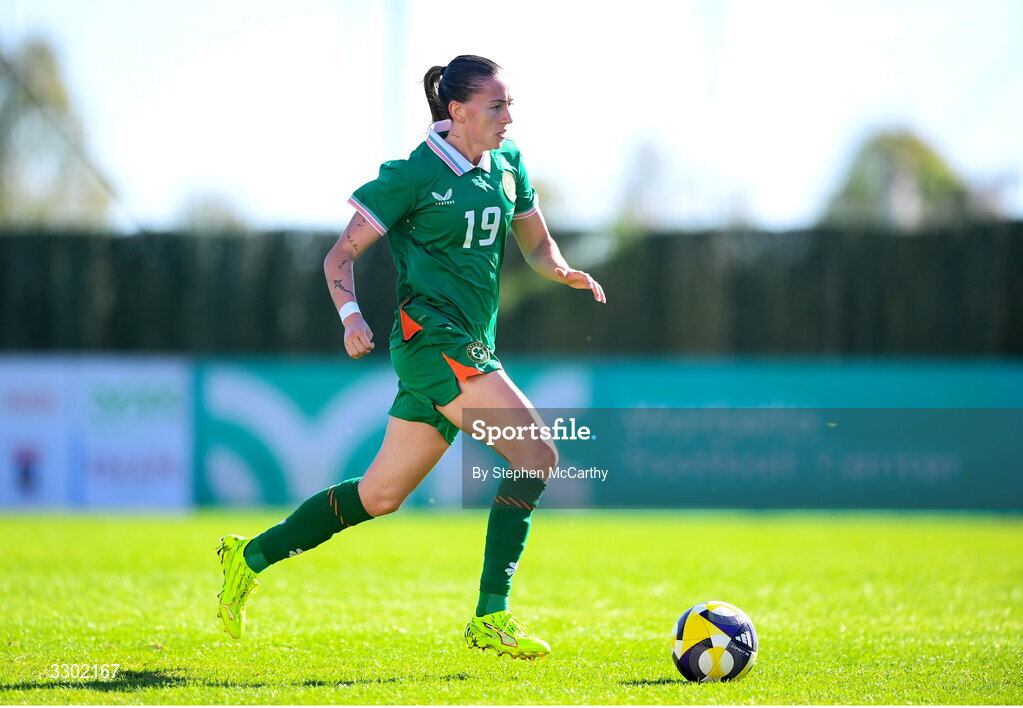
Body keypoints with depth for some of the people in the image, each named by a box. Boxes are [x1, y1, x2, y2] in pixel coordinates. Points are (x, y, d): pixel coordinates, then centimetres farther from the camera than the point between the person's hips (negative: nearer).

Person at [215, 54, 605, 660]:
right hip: (431, 334, -8)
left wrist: (561, 270, 0)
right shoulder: (414, 175, -8)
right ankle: (491, 617, -18)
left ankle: (251, 556, 26)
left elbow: (536, 243, 22)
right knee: (537, 456, -20)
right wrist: (351, 315, -22)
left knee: (381, 496, 12)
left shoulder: (507, 164, 12)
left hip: (469, 347, 8)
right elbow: (341, 254, -5)